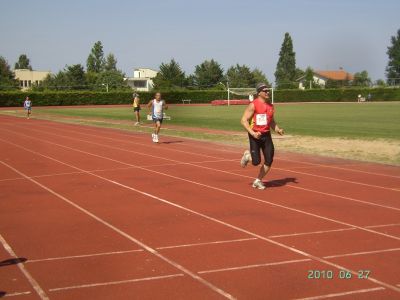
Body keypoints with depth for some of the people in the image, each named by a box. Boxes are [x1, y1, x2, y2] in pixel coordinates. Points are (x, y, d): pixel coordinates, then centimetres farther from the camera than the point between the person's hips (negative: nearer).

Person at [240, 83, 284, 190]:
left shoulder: (270, 105, 9)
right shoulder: (253, 105, -11)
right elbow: (244, 120, -13)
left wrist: (277, 129, 3)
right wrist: (252, 133, -23)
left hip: (266, 135, 6)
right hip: (255, 135, -6)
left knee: (269, 161, -1)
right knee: (256, 161, -10)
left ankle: (258, 181, 17)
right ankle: (248, 156, 26)